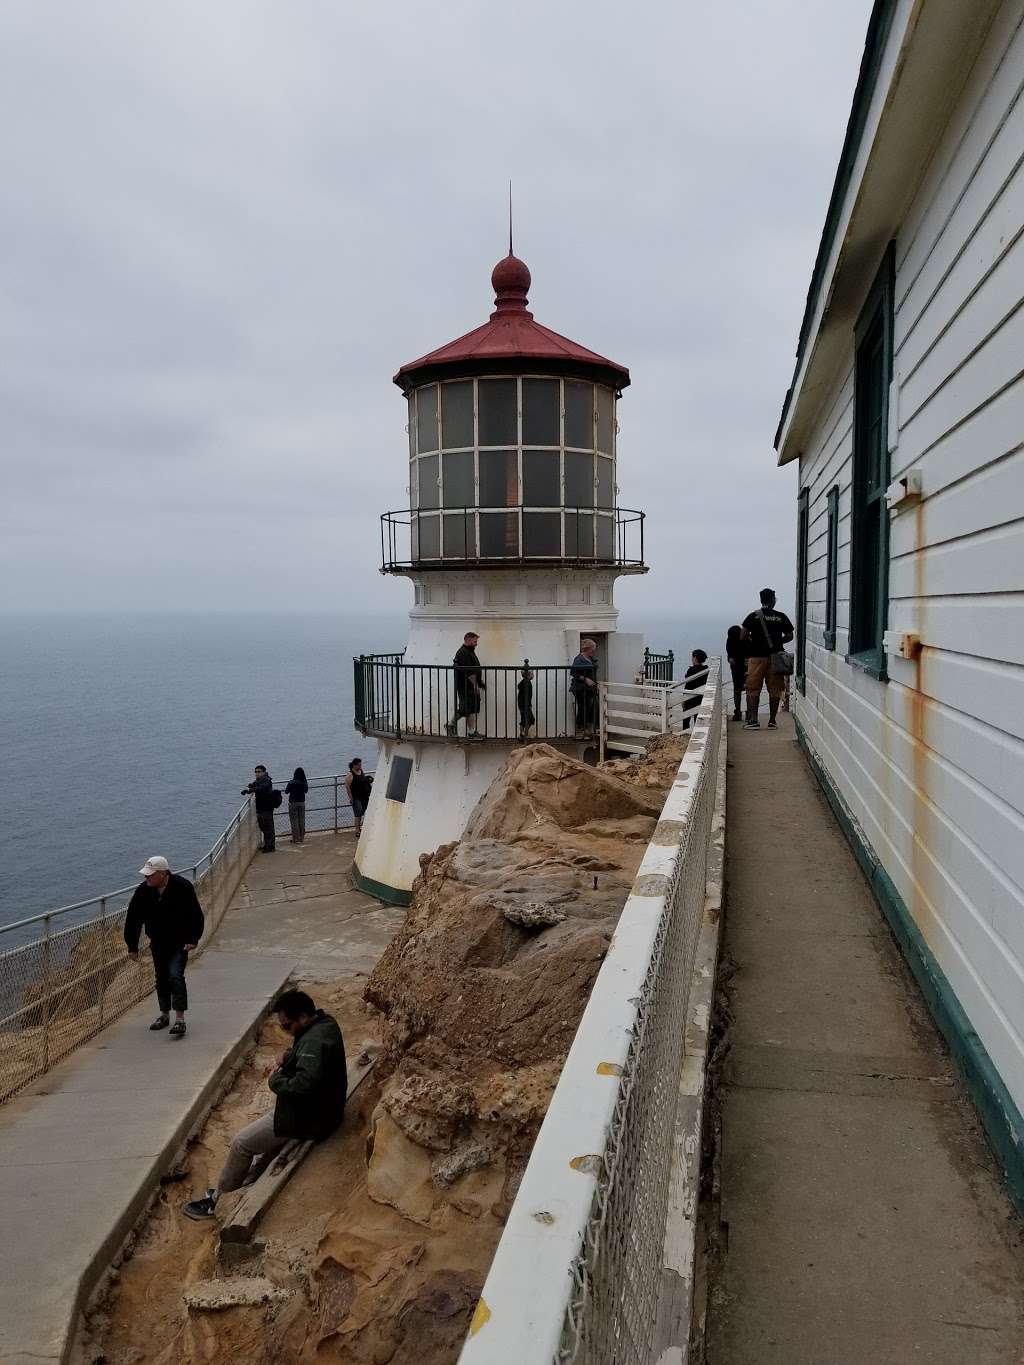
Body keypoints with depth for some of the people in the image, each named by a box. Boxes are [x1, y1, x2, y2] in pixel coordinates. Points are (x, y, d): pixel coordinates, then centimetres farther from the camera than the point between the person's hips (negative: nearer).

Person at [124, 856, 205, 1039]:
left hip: (180, 942, -4)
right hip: (158, 943, 5)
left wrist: (193, 940, -16)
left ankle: (180, 1019, -15)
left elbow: (196, 915, -12)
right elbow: (133, 920, -1)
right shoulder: (142, 892, -11)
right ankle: (164, 1014, 30)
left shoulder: (183, 887, -20)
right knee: (161, 978, 13)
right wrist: (132, 947, 1)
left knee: (175, 975, -17)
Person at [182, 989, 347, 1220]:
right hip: (318, 1107, 10)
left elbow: (303, 1086, -39)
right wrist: (287, 1056, 0)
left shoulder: (315, 1041, -30)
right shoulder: (324, 1021, 1)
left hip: (309, 1119, -10)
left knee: (241, 1142, -1)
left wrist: (275, 1080, -22)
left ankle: (217, 1199, 14)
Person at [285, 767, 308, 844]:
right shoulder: (305, 783, -6)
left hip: (293, 803, -4)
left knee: (294, 821, 4)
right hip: (302, 803, 4)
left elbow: (286, 791, -7)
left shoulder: (292, 783, -18)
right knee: (302, 821, 13)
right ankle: (302, 838, 20)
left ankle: (296, 839, 5)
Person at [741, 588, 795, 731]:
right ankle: (772, 721, 9)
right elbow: (790, 636, 5)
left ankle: (753, 720, -1)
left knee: (753, 689, 5)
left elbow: (743, 636, -7)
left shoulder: (753, 616, -2)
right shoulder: (781, 617, 2)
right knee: (774, 690, 8)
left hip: (756, 656, -1)